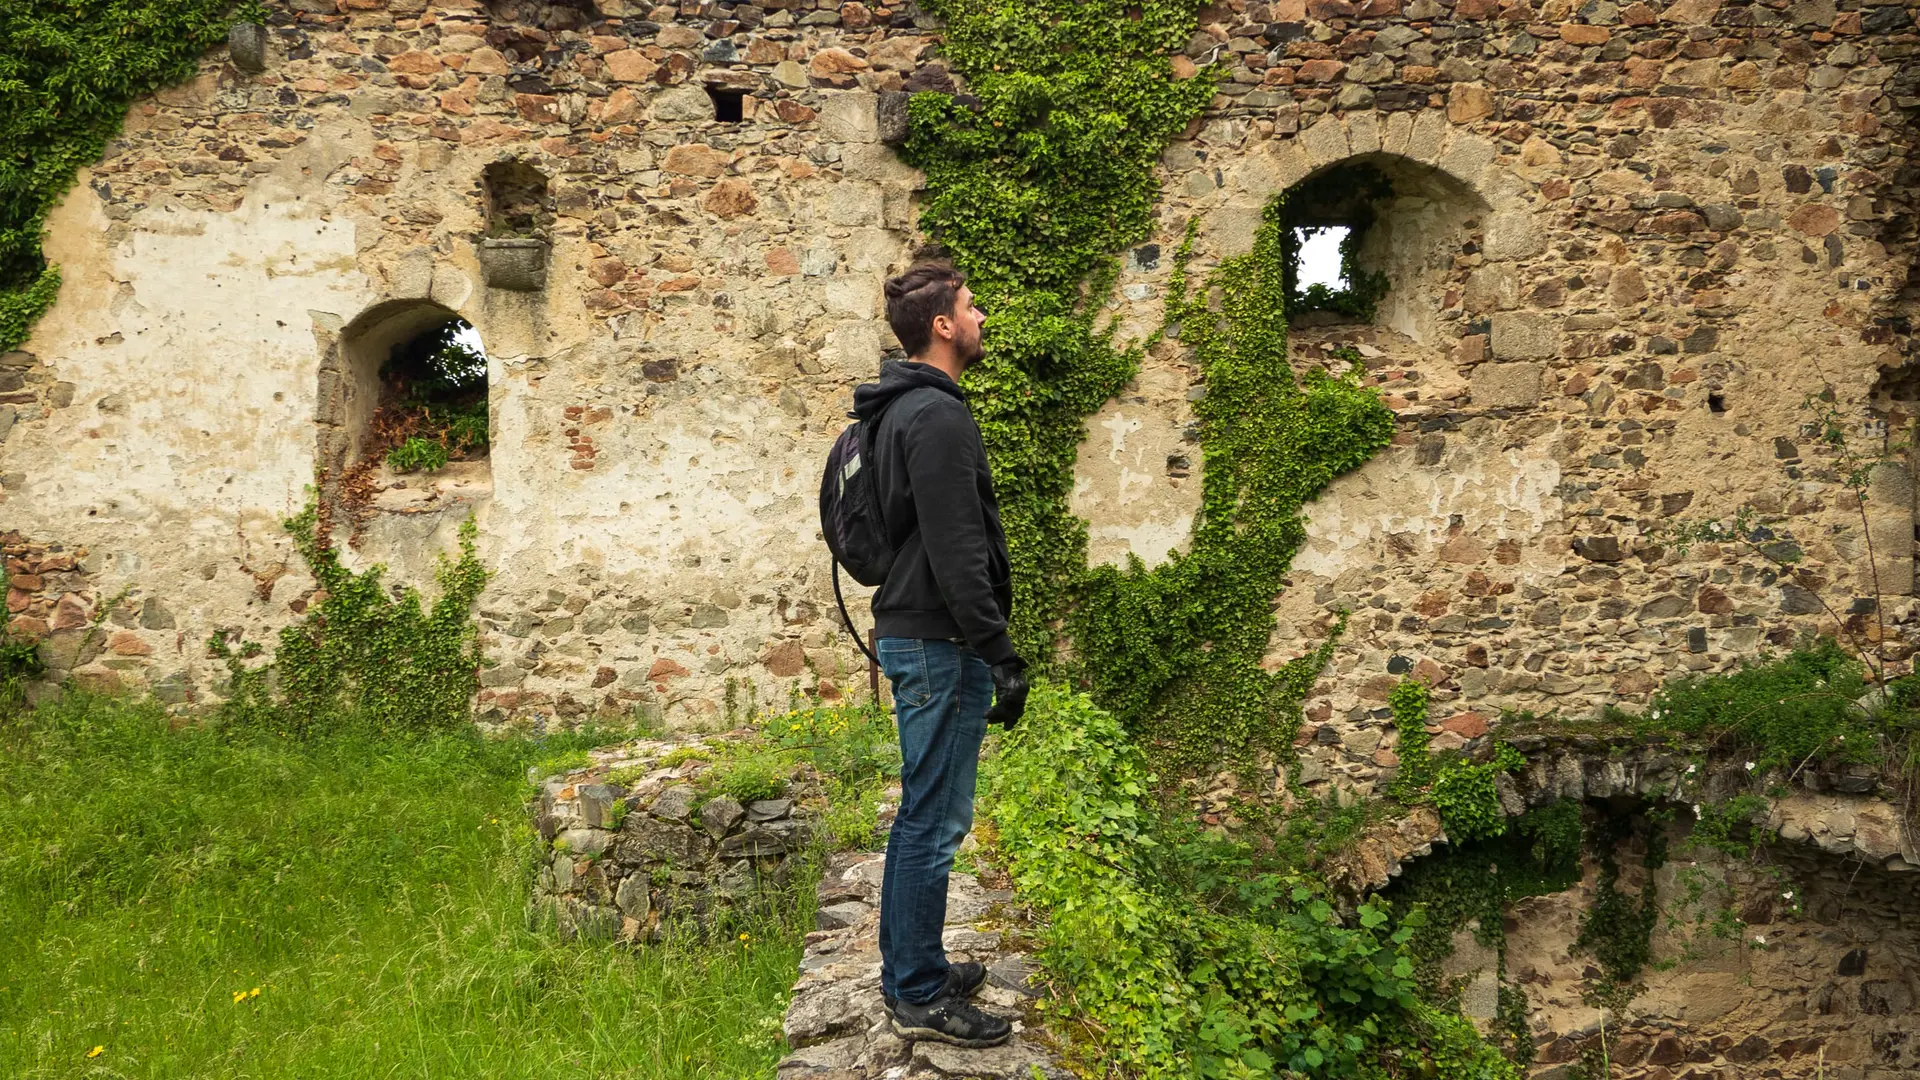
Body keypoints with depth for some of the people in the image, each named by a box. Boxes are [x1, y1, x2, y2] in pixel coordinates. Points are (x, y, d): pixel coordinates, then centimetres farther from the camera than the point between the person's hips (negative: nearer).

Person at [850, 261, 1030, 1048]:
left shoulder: (904, 412, 15)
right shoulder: (938, 416, -18)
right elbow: (956, 552, -23)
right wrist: (1000, 654, -20)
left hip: (911, 632, 11)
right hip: (941, 643, -11)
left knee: (923, 814, 17)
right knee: (935, 821, -3)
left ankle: (909, 970, 28)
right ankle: (921, 998, 6)